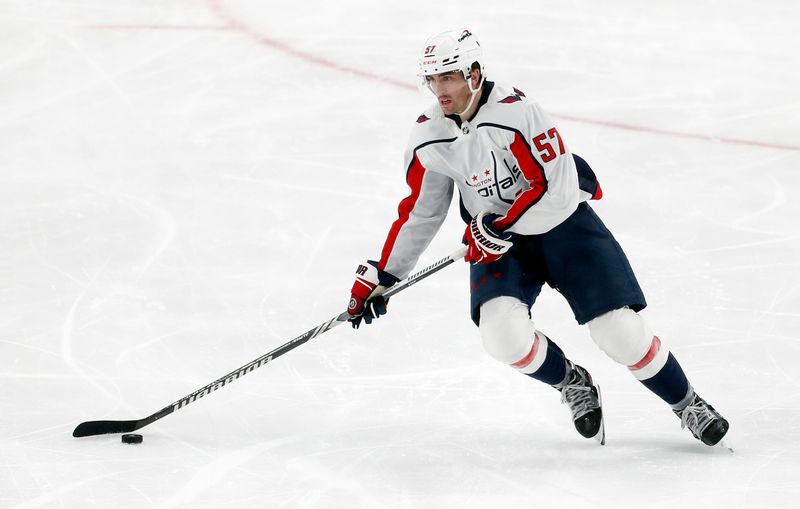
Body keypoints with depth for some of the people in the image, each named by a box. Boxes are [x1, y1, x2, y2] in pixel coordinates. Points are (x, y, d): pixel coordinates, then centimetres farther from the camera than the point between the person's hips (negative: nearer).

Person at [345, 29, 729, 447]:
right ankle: (574, 385, 8)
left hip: (563, 224, -4)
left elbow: (556, 191, -27)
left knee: (621, 331, -11)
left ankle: (687, 405, 14)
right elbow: (418, 213, 6)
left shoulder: (515, 113, -25)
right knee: (503, 333, -22)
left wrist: (497, 227, -27)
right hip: (496, 243, 4)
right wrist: (379, 278, 6)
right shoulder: (428, 138, -7)